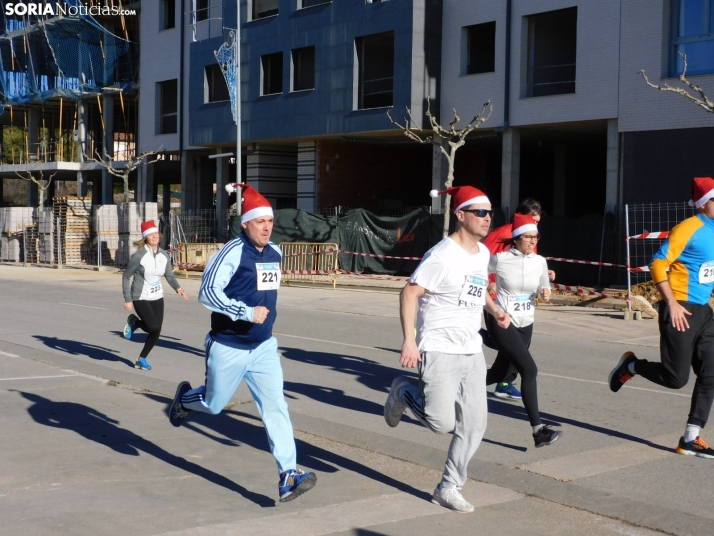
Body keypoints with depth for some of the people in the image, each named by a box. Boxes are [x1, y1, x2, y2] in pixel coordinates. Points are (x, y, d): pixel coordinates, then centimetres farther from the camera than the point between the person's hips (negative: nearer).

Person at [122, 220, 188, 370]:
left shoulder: (164, 256, -1)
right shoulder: (139, 256, -16)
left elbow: (169, 275, 7)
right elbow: (126, 277, -9)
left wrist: (178, 288, -13)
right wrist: (127, 300, -13)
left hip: (157, 298, 5)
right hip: (141, 298, -5)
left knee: (156, 332, 2)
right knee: (153, 327, -20)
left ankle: (142, 359, 23)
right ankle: (134, 322, 13)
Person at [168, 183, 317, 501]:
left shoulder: (275, 254, 4)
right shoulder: (233, 253, -19)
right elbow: (207, 293, -27)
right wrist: (246, 312, -28)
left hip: (263, 348, 5)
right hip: (228, 349, -5)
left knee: (276, 407, -7)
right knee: (214, 404, 15)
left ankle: (288, 475, -9)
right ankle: (184, 398, 49)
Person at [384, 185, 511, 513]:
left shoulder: (483, 253, 9)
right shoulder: (443, 255, -16)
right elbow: (409, 294, -16)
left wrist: (494, 311, 11)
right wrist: (409, 340, -24)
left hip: (472, 352, 8)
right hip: (440, 351, -8)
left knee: (474, 425, 5)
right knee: (441, 422, -12)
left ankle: (448, 488, 19)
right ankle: (403, 392, 18)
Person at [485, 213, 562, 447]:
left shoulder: (540, 262, 1)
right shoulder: (500, 258, -12)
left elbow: (544, 288, 12)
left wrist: (545, 293, -9)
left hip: (525, 325, 6)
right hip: (502, 322, -6)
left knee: (498, 373, 15)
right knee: (529, 369, -18)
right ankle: (538, 429, -18)